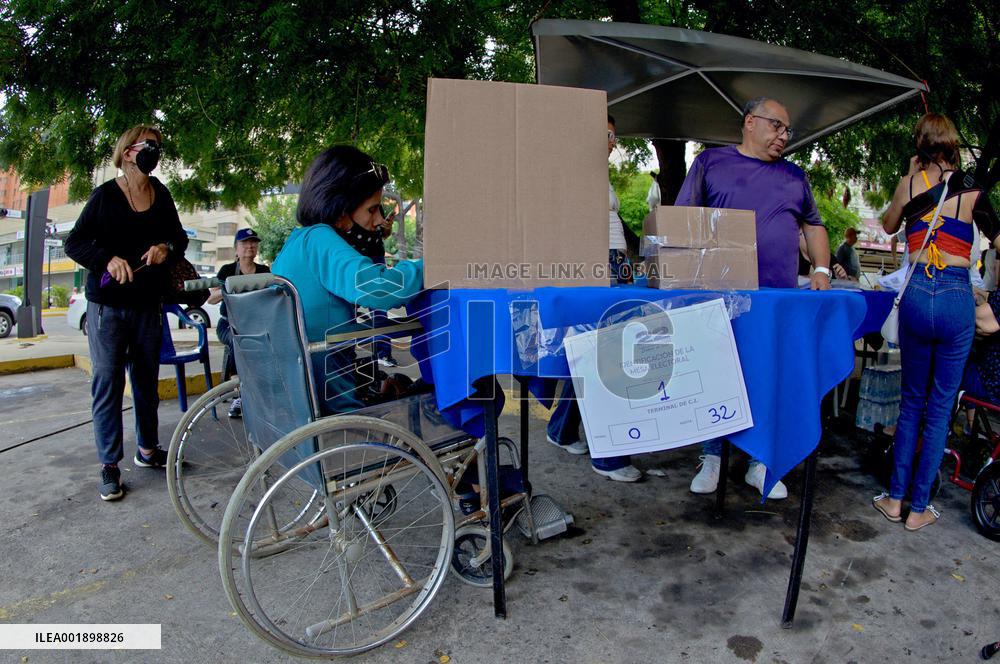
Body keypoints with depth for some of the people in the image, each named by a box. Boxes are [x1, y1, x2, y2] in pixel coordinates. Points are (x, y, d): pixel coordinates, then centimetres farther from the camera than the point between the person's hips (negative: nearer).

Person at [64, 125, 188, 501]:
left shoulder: (161, 195, 6)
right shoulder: (106, 195, -5)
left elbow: (180, 237, 13)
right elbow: (74, 243, -6)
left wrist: (167, 247, -10)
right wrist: (108, 259, -24)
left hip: (148, 303, 4)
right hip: (107, 304, -4)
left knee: (147, 379, 12)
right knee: (107, 382, -3)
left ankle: (147, 449, 26)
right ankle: (109, 466, 4)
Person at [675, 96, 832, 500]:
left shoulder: (794, 176, 20)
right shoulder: (711, 162, 9)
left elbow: (813, 225, 26)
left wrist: (821, 269, 10)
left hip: (781, 298, 3)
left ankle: (760, 463, 15)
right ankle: (712, 458, 13)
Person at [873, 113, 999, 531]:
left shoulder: (910, 182, 3)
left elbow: (888, 226, 21)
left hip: (917, 293, 1)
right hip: (957, 296, -1)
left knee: (912, 400, 15)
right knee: (940, 407, 8)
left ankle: (895, 499, 19)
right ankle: (919, 508, 14)